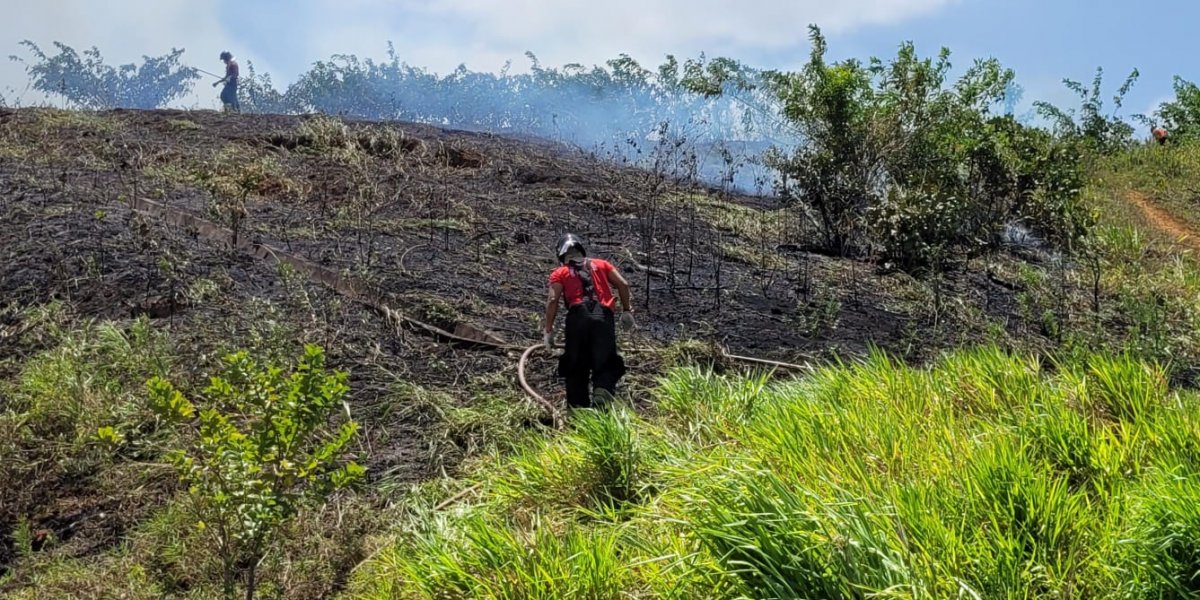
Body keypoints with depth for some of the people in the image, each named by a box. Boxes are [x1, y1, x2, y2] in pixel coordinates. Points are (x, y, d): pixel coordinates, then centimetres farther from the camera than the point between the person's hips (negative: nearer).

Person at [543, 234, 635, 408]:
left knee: (576, 367, 8)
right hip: (604, 317, 1)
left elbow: (553, 300, 3)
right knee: (605, 364, 5)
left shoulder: (560, 273, 19)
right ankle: (604, 389, -25)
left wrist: (549, 331, 6)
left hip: (578, 317, -1)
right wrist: (627, 310, 21)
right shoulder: (601, 264, 25)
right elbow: (623, 284, 14)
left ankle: (578, 406, -3)